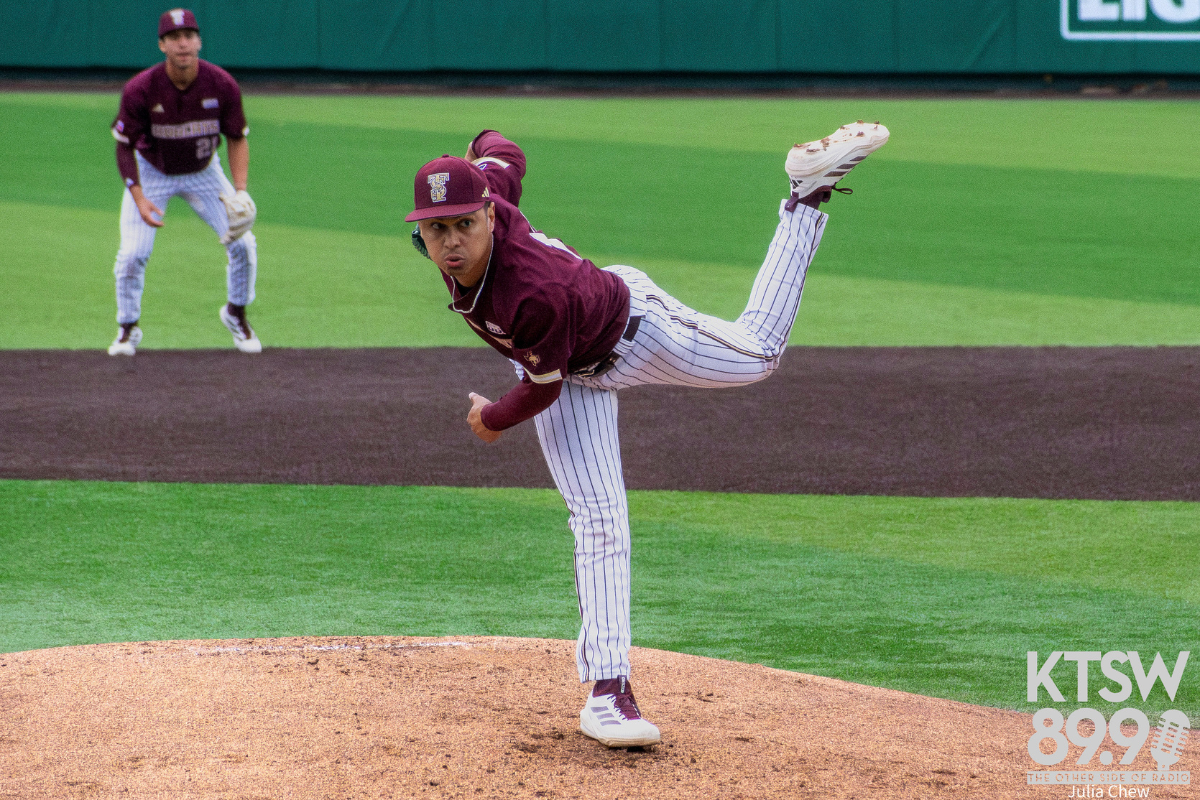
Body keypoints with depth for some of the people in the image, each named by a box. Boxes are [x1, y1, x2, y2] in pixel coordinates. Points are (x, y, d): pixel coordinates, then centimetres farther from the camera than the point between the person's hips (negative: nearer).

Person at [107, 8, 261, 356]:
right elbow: (124, 146, -16)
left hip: (204, 173, 2)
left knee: (243, 243, -8)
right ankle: (128, 329, 11)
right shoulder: (140, 89, -28)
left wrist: (240, 191, -21)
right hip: (151, 173, -2)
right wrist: (139, 198, -28)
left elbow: (237, 138, -8)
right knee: (132, 253, -14)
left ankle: (236, 314, 19)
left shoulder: (222, 85, -22)